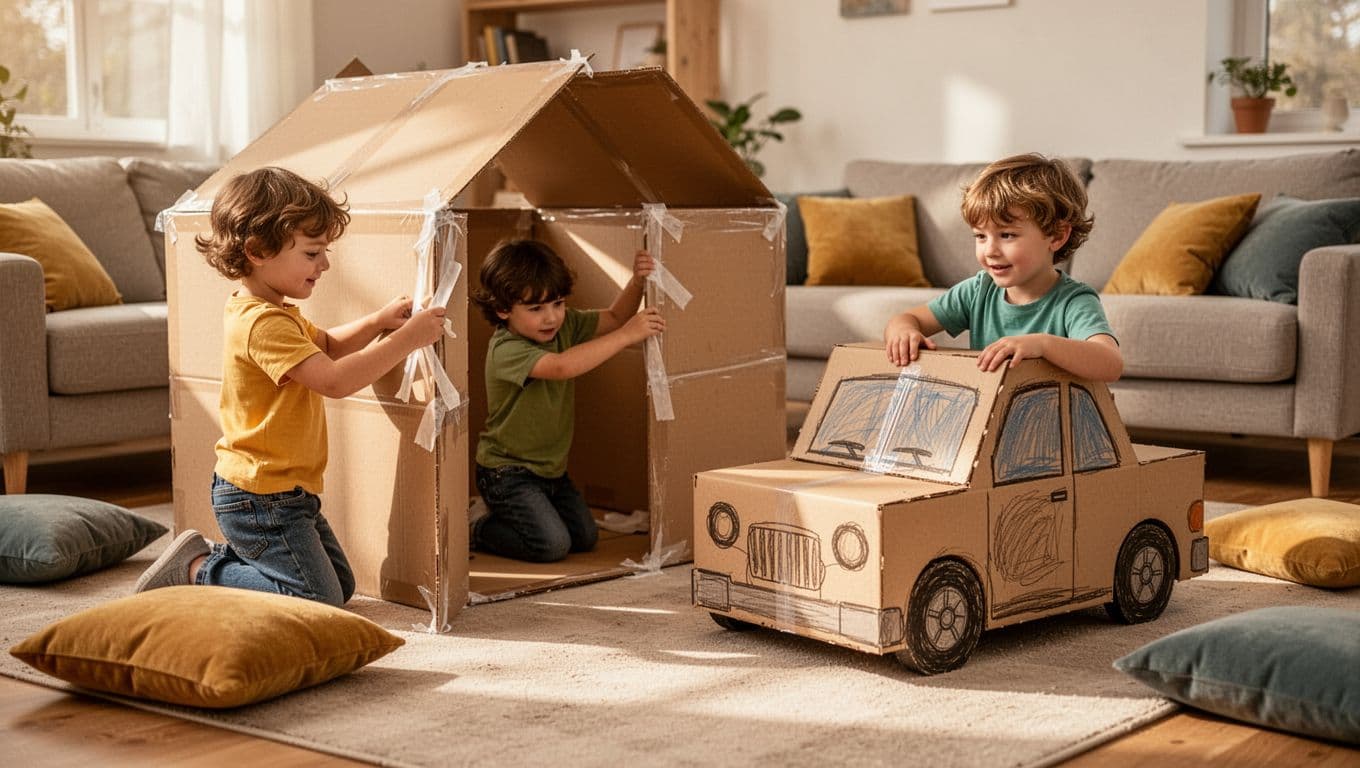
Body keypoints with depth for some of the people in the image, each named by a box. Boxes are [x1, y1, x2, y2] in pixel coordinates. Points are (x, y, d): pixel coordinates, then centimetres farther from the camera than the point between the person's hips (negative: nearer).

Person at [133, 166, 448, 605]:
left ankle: (223, 557, 17)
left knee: (341, 586, 18)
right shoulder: (264, 324, -23)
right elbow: (335, 380, -31)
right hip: (261, 498, -11)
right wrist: (406, 340, -27)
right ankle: (198, 571, -1)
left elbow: (326, 347, 25)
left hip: (281, 491, 11)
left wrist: (377, 322, 5)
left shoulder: (274, 313, 11)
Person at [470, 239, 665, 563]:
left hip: (551, 468, 8)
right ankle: (475, 531, 5)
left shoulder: (565, 325, -1)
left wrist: (636, 283, -15)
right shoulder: (506, 350, -27)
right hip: (508, 472, -8)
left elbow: (612, 319, 6)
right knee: (552, 545, -18)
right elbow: (561, 366, -43)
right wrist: (627, 335, -43)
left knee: (585, 537, 8)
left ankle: (508, 517, 27)